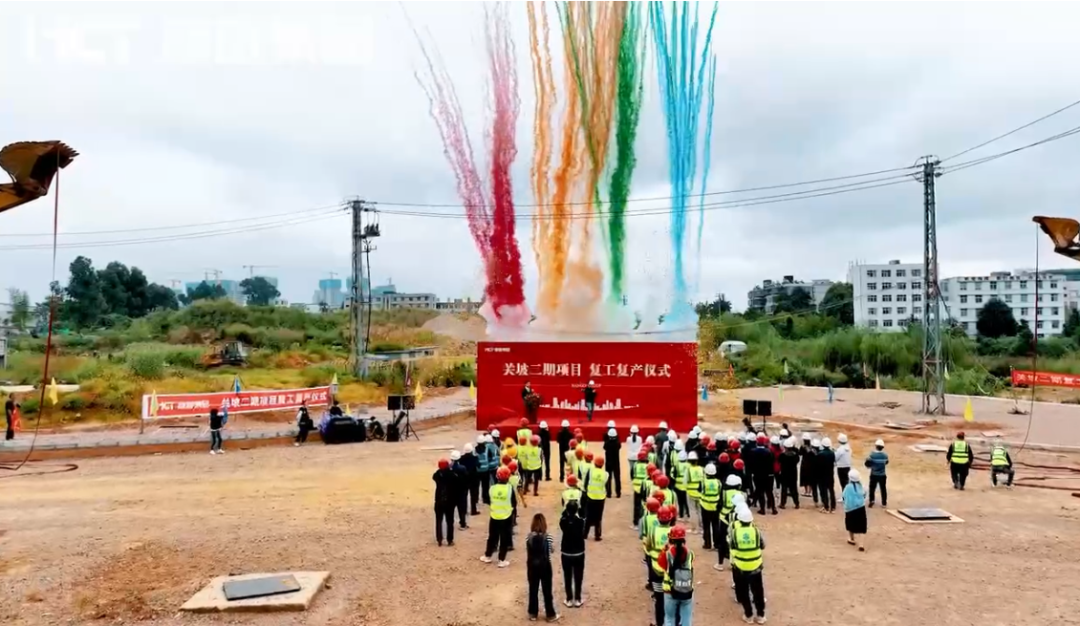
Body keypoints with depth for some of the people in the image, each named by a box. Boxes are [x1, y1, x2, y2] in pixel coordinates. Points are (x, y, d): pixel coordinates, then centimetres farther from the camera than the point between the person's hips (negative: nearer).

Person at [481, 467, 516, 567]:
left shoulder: (492, 488, -9)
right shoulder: (510, 488, -17)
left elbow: (490, 500, 5)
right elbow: (514, 504, -9)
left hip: (494, 516, 3)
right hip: (506, 517, -3)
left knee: (492, 537, 19)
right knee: (504, 539, 8)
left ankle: (487, 556, 31)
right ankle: (501, 560, 12)